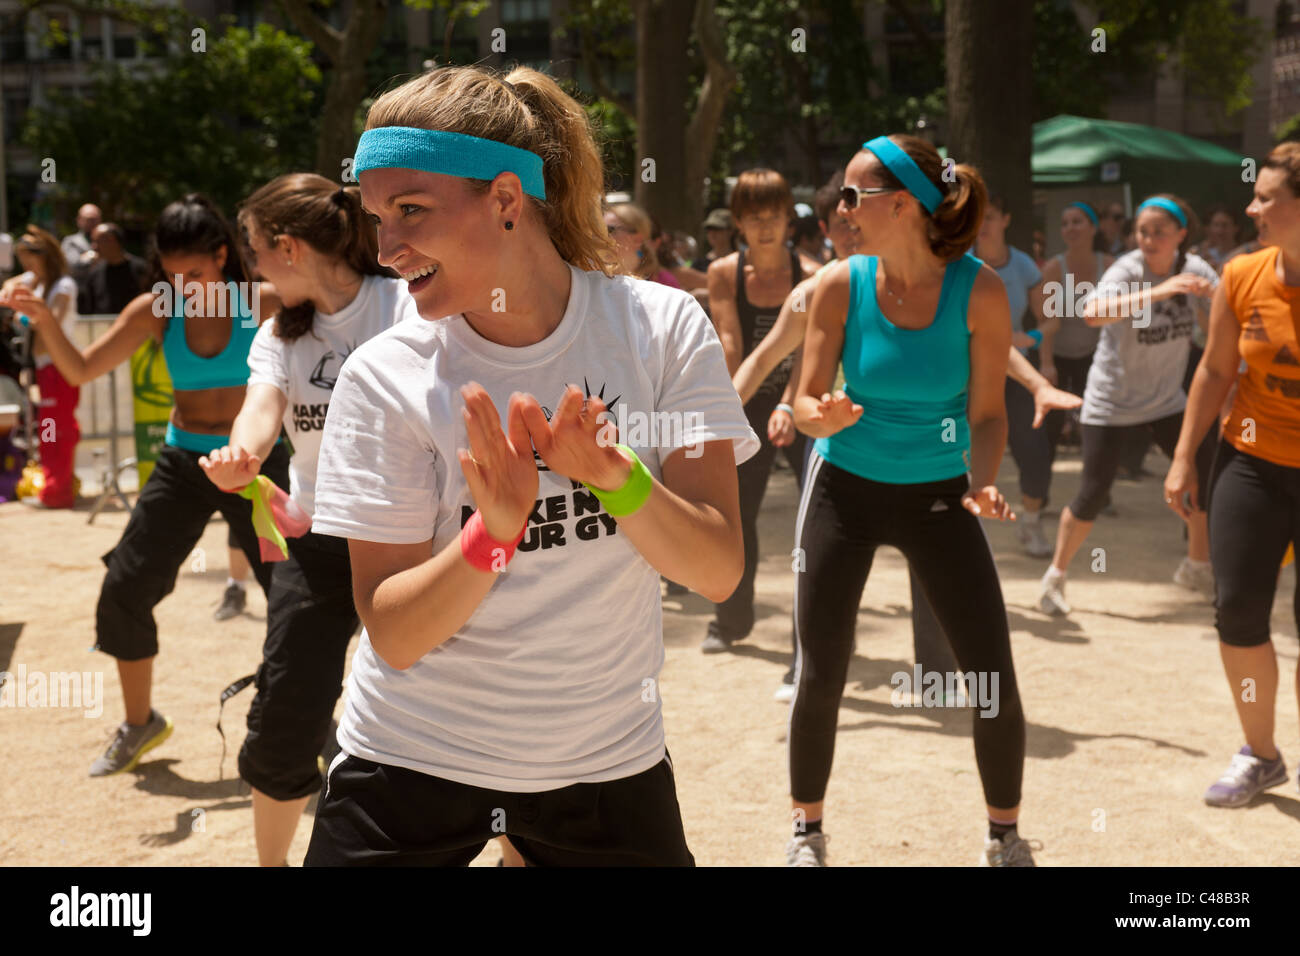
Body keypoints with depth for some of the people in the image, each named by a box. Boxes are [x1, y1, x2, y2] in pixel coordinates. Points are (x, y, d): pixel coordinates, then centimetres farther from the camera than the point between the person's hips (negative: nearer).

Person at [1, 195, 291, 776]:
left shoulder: (262, 303, -10)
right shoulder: (156, 312, -3)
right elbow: (81, 370, -5)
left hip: (256, 462, -3)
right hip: (184, 464, 3)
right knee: (124, 590, -2)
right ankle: (139, 723, 20)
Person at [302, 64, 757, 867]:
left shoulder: (662, 327, -10)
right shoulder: (384, 378, -13)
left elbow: (719, 573, -14)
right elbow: (393, 637, -14)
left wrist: (615, 476, -31)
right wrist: (491, 533, -30)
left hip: (608, 761, 1)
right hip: (411, 761, -1)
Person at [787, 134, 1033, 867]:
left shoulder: (978, 290, -14)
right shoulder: (843, 285, -11)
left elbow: (987, 412, -11)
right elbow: (807, 402, -8)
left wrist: (982, 482, -30)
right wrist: (825, 416, -32)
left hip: (938, 495, 0)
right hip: (847, 488, 1)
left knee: (995, 679, -5)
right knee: (821, 676, 0)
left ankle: (1006, 838, 18)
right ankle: (808, 833, 22)